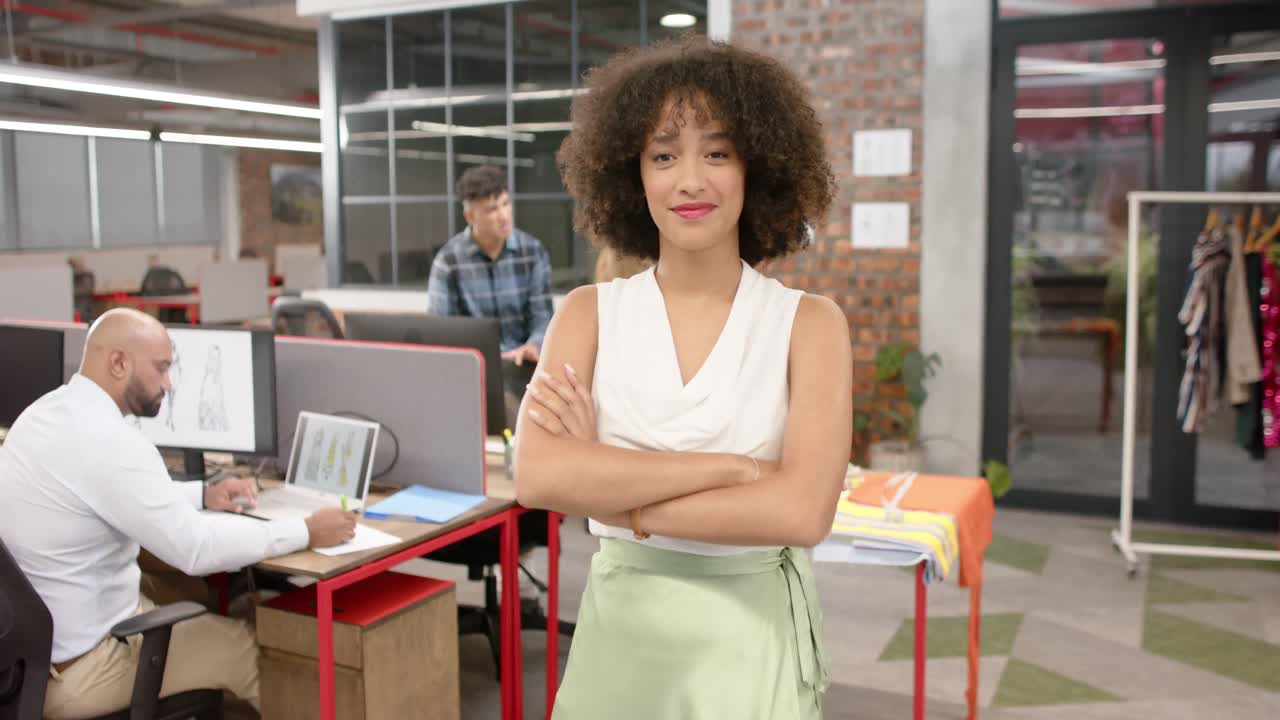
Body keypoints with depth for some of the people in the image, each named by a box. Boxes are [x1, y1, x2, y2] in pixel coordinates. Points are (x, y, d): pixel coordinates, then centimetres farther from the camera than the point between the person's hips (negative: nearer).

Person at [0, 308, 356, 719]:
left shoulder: (45, 413, 4)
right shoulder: (108, 440, -26)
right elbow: (196, 549, -26)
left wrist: (201, 495, 11)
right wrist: (306, 533, -17)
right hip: (73, 667, -9)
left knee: (205, 618, 24)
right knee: (252, 648, 5)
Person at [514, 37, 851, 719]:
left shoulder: (810, 323, -8)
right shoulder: (588, 313, -3)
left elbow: (802, 511, -20)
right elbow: (540, 477, -18)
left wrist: (607, 488, -17)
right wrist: (732, 467, -21)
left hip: (754, 636, -1)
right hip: (621, 630, 1)